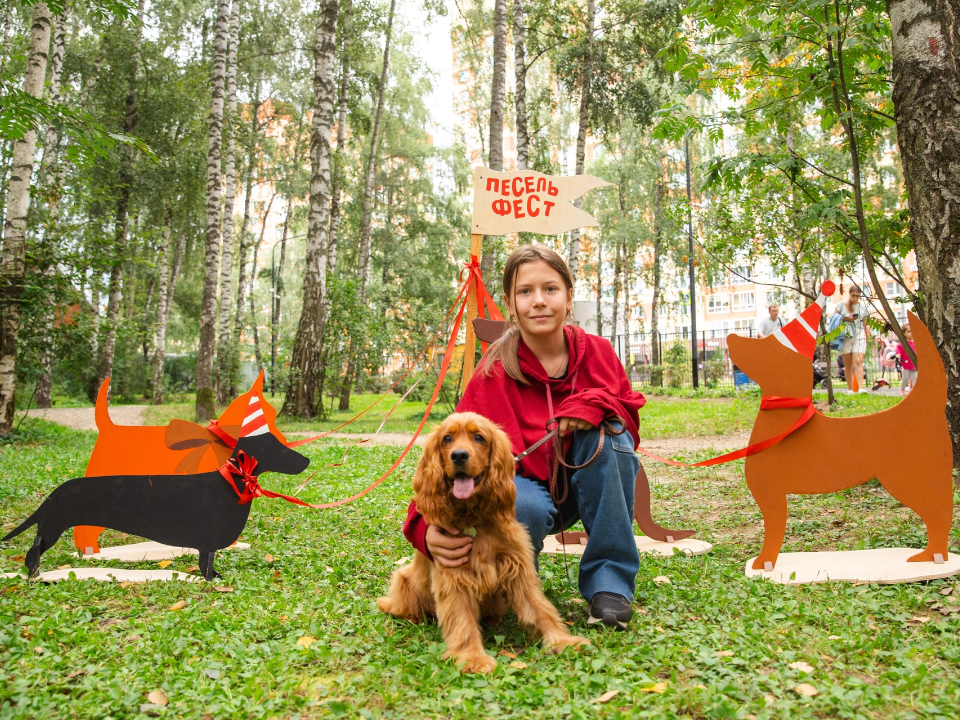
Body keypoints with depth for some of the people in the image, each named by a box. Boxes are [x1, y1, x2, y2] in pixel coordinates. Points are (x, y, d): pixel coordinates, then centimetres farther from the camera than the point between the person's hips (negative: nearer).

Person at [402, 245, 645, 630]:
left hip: (584, 490, 3)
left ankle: (608, 580, -16)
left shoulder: (596, 351, -8)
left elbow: (630, 415, -3)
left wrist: (595, 403, -27)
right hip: (526, 481, -3)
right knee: (525, 507, -38)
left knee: (607, 429, -26)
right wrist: (429, 528, -43)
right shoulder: (494, 373, -18)